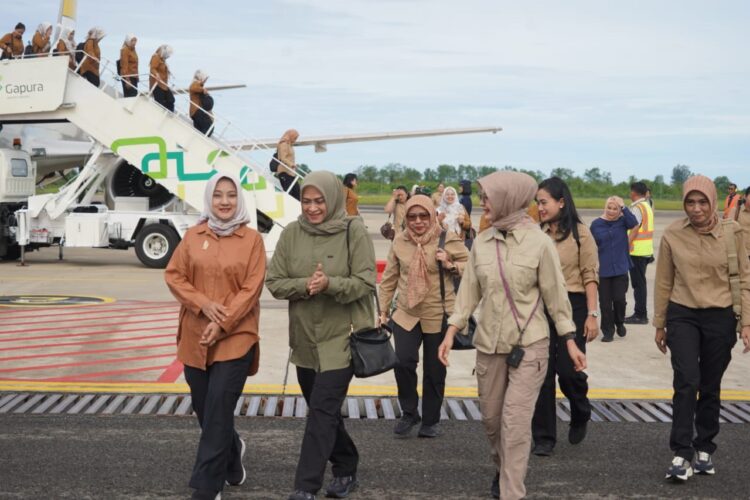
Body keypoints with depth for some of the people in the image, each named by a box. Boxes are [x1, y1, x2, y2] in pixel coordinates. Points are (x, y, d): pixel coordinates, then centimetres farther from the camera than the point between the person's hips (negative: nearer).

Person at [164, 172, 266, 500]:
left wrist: (222, 325, -14)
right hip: (195, 337, 4)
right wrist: (204, 304, -11)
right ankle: (232, 454, 40)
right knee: (205, 410, 11)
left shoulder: (252, 239, -2)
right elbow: (173, 276, 4)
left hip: (235, 338, -3)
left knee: (217, 412, -7)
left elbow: (252, 288, -6)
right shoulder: (193, 236, 6)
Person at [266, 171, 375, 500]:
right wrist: (304, 285, -18)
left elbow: (365, 284, -12)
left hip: (341, 339, -5)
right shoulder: (291, 234, 1)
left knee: (322, 411, -10)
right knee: (323, 411, 16)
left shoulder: (354, 232, -8)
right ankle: (346, 470, 35)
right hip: (305, 340, 5)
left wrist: (330, 284, -28)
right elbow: (274, 283, 1)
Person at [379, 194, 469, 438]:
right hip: (406, 313, 2)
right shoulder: (400, 241, 1)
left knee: (434, 371, 7)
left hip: (439, 315, -2)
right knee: (403, 361, -13)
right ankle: (409, 413, 10)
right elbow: (389, 278, 9)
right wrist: (383, 310, 9)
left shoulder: (448, 239, -8)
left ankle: (431, 420, 26)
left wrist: (450, 265, -19)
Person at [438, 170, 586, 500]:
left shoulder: (539, 242, -10)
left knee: (515, 422, -9)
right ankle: (504, 471, 40)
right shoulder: (481, 242, 1)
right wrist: (451, 333, 0)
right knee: (491, 418, 14)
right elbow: (469, 291, 6)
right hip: (489, 344, 4)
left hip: (529, 345, -4)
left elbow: (555, 294, -5)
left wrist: (570, 341, -3)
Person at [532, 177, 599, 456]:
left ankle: (580, 416, 28)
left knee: (569, 370, -5)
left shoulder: (579, 233, -3)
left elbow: (590, 276, -5)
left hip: (572, 306, -4)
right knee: (542, 373, 3)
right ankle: (544, 437, 13)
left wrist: (592, 314, -11)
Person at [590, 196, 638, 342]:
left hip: (620, 268, 0)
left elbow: (633, 223, -21)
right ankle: (608, 331, 17)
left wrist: (624, 207, -21)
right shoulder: (596, 224, 0)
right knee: (605, 302, 4)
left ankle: (619, 323, 22)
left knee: (619, 298, -6)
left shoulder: (622, 221, 1)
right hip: (603, 270, 0)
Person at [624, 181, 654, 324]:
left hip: (637, 251, -10)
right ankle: (640, 314, 22)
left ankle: (640, 315, -2)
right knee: (640, 283, 15)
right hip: (646, 251, 10)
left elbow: (634, 230, -20)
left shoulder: (637, 208, -15)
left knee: (638, 284, -5)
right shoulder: (647, 207, 15)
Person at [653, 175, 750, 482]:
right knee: (686, 382, -13)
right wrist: (659, 324, 8)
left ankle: (704, 449, 26)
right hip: (682, 316, 0)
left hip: (720, 318, 1)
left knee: (710, 387, 10)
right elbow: (663, 283, 4)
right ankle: (682, 454, -7)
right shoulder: (672, 236, -6)